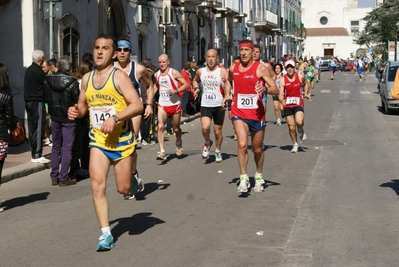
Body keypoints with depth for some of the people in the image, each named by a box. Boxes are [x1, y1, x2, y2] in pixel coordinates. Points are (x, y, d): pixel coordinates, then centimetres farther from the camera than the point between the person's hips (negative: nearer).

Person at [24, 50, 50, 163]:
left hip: (28, 102, 9)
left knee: (32, 128, 11)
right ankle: (37, 155, -6)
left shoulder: (29, 70, 12)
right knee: (39, 128, -6)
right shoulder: (39, 72, -14)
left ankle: (34, 153, 15)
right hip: (37, 102, -9)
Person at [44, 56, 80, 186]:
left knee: (56, 147, 15)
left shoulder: (48, 80, -4)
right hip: (68, 118, -4)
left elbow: (46, 97, 5)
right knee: (67, 148, 2)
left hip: (55, 117, 5)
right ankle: (63, 178, 2)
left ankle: (54, 177, 16)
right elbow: (77, 100, -12)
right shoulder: (72, 82, -17)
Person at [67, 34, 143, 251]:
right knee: (97, 186, -9)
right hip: (98, 140, 4)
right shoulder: (86, 79, 7)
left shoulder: (119, 77, -10)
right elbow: (83, 106, 20)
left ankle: (133, 175, 41)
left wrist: (115, 118, -29)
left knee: (123, 189, 4)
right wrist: (75, 111, -3)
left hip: (121, 139, -4)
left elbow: (137, 105, -17)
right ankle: (106, 234, -3)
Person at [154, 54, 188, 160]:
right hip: (162, 104, 2)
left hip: (175, 104, -2)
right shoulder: (156, 74, 5)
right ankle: (162, 151, -21)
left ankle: (179, 144, 43)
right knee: (160, 126, -18)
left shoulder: (174, 73, -8)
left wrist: (176, 90, -23)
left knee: (176, 128, 12)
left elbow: (186, 84, -9)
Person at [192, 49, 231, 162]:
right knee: (205, 127, -20)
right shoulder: (200, 71, 2)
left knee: (217, 131, 9)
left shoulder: (222, 71, -8)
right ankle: (207, 143, 11)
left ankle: (218, 152, 31)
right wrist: (196, 88, 5)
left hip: (219, 105, -1)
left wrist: (226, 81, -37)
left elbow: (228, 88, -16)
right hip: (205, 105, 1)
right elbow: (195, 80, 23)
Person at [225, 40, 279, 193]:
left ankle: (259, 177, 37)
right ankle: (243, 179, -11)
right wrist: (227, 94, 14)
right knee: (242, 144, -20)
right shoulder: (233, 69, 4)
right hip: (239, 113, 1)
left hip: (257, 114, -1)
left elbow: (276, 90, -12)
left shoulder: (261, 68, -8)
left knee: (257, 149, 13)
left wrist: (265, 89, -32)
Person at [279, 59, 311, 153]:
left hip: (298, 104, -1)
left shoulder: (300, 76, -1)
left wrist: (306, 94, 9)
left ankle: (301, 131, 11)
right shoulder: (283, 80, -4)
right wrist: (282, 100, -30)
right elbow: (280, 94, -10)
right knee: (291, 127, 5)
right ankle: (295, 144, 26)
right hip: (287, 105, 1)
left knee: (299, 122, -26)